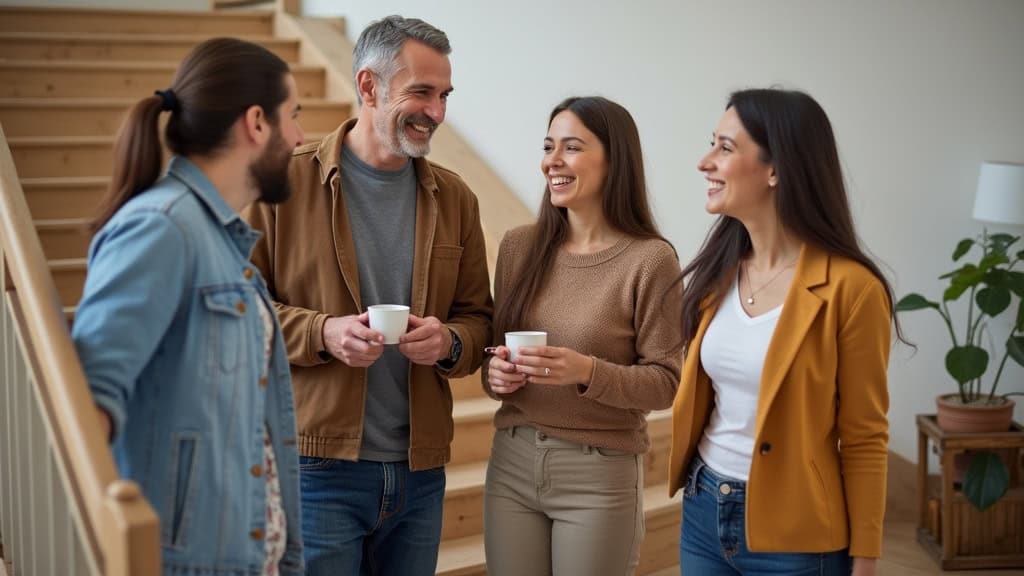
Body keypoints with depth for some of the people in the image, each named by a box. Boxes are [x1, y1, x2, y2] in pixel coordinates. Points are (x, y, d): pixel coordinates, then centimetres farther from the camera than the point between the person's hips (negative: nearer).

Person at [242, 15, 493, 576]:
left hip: (421, 472, 4)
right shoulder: (286, 183, -6)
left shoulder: (454, 198, 7)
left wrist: (450, 342, -10)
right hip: (317, 466, -4)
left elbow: (477, 316, 12)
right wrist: (322, 332, -19)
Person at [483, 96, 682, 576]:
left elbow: (667, 382, -9)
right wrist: (495, 372, -8)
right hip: (511, 463, 4)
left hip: (600, 475, -4)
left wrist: (588, 371, -23)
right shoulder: (518, 246, 3)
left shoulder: (651, 259, -11)